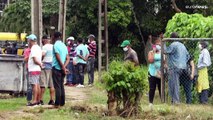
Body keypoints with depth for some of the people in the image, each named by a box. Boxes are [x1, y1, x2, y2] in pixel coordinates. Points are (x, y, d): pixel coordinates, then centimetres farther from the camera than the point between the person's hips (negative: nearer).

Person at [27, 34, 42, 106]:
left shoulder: (33, 48, -14)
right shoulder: (38, 48, 16)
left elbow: (35, 60, -19)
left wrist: (40, 64, -6)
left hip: (33, 70, -10)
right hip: (37, 69, 10)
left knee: (34, 85, -10)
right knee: (37, 85, 12)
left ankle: (34, 101, -11)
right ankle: (38, 100, 16)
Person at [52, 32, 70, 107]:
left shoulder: (56, 45, -11)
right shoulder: (64, 45, 14)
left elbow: (58, 58, -17)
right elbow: (68, 59, 9)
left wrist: (63, 68, -12)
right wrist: (64, 67, -1)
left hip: (56, 68, -7)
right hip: (62, 69, 7)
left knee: (57, 86, -6)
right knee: (61, 86, 12)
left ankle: (57, 104, -6)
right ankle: (62, 103, 15)